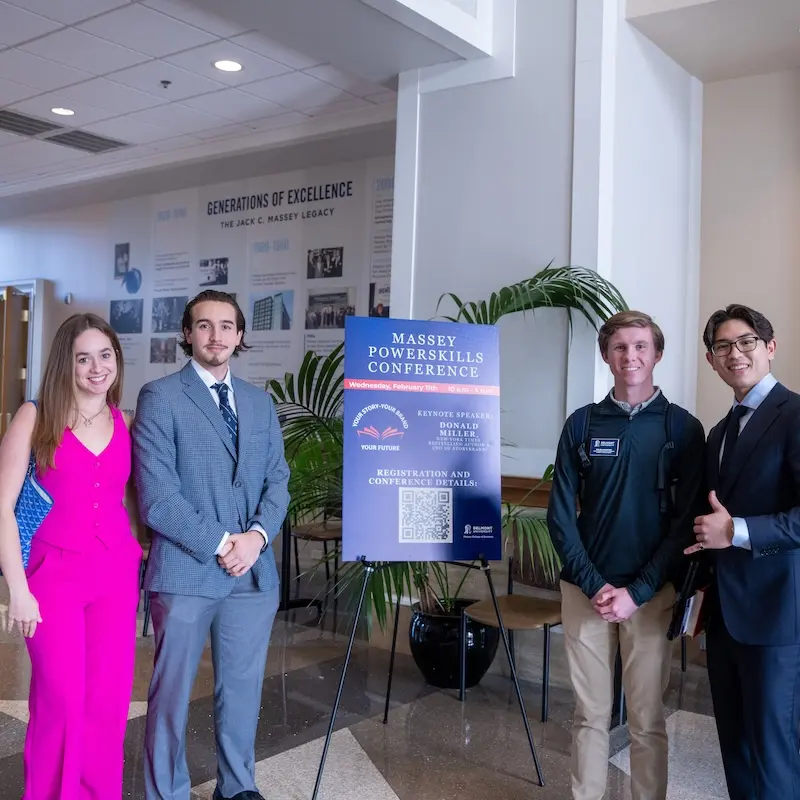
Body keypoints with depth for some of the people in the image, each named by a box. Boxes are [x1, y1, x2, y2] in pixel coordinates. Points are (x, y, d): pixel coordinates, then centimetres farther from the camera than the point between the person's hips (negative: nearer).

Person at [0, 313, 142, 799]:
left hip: (117, 574, 3)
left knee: (109, 699, 7)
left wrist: (145, 560, 7)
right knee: (61, 700, -1)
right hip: (54, 574, -3)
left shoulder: (126, 424, 7)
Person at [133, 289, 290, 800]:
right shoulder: (160, 398, -4)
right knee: (172, 692, 7)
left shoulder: (260, 403, 12)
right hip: (185, 571, -4)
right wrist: (220, 543, -13)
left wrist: (257, 535, -9)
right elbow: (157, 497, -11)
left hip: (254, 571, 5)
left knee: (243, 688, 14)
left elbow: (278, 480, 9)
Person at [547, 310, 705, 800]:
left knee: (647, 720, 7)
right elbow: (561, 514, 2)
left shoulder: (684, 428, 0)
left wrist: (637, 592, -11)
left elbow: (687, 520, -4)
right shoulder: (582, 424, 3)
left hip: (651, 593, -1)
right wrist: (593, 584, -9)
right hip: (586, 589, 1)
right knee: (590, 714, 10)